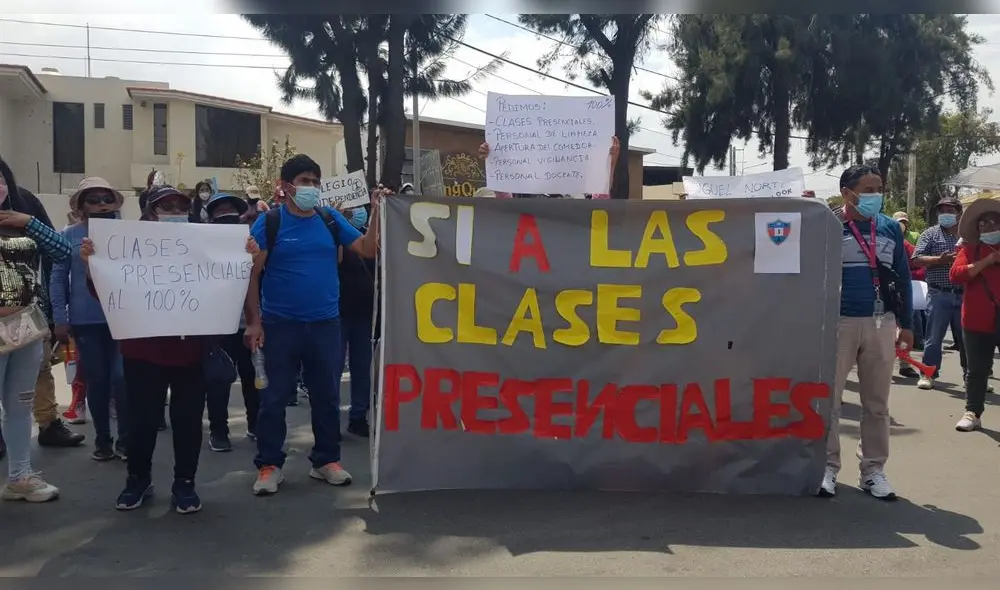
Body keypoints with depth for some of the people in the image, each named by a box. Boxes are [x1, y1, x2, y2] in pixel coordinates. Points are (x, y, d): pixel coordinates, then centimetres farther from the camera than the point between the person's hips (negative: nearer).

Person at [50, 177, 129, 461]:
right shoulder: (70, 235, 3)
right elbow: (58, 278, 2)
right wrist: (60, 319, -4)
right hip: (86, 321, 1)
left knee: (122, 377, -6)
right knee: (96, 381, 8)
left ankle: (125, 439, 9)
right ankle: (102, 440, 22)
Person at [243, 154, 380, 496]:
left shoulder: (331, 219, 5)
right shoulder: (269, 222, -5)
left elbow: (368, 250, 0)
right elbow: (252, 274, -6)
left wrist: (377, 211, -11)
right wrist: (254, 321, -11)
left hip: (325, 323, 3)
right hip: (280, 324, -3)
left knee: (326, 395, 10)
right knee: (274, 397, 4)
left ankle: (326, 460, 23)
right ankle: (269, 465, 16)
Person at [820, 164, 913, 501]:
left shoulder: (890, 228, 8)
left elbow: (903, 278, 12)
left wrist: (906, 324, 10)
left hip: (881, 324, 4)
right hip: (838, 322, -4)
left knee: (877, 402, 9)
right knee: (828, 399, 1)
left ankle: (873, 469, 18)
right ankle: (827, 467, 10)